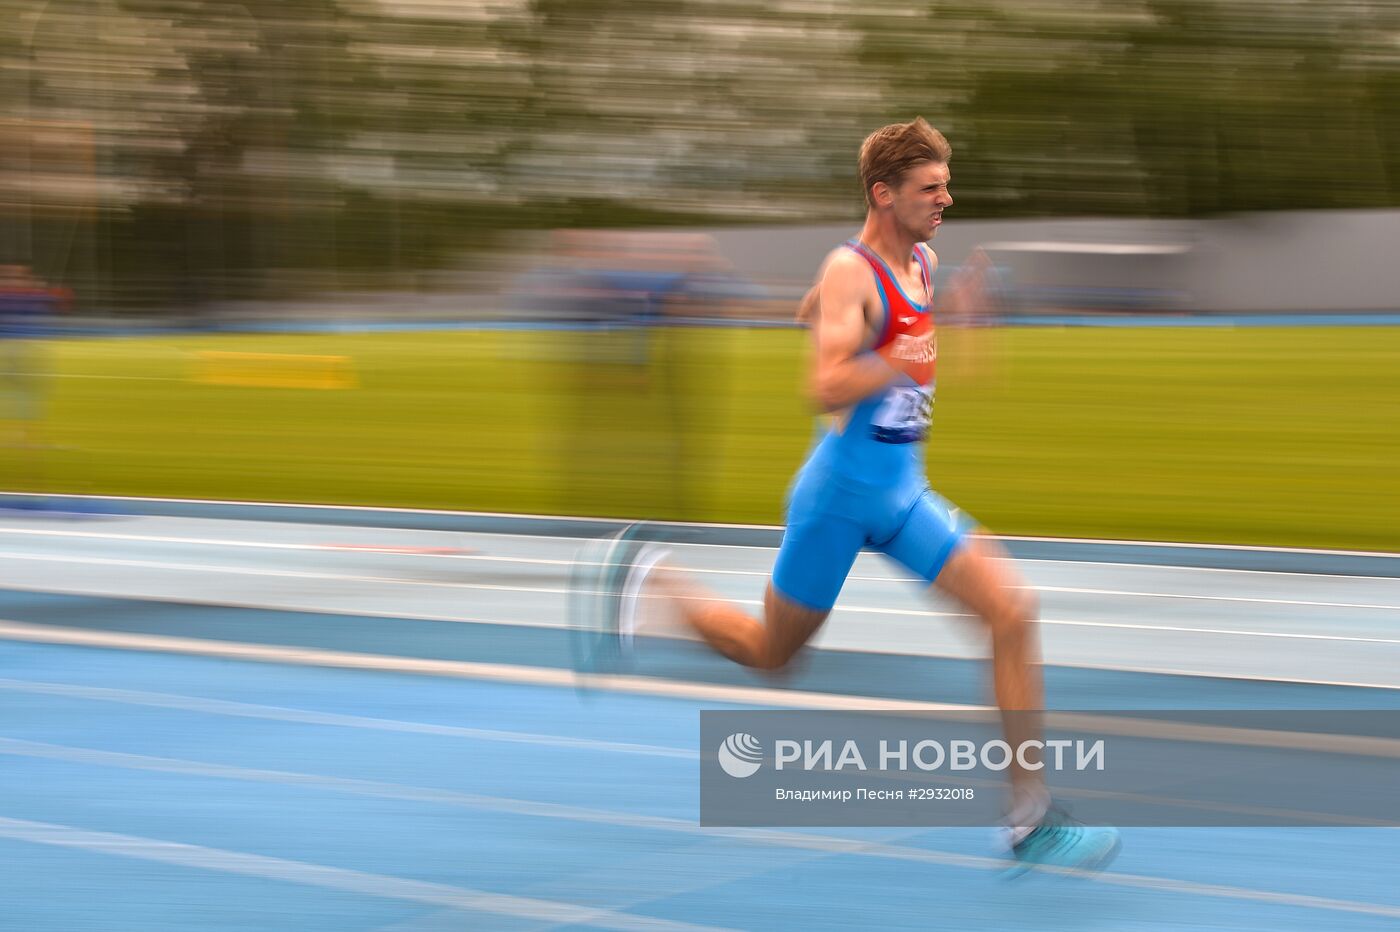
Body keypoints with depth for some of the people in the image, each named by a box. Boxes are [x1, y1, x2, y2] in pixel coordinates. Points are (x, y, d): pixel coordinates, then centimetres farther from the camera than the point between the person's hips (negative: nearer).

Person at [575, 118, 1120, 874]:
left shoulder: (923, 263, 9)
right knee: (769, 654, 8)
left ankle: (1029, 815, -7)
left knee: (1013, 611, -9)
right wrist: (901, 359, -40)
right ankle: (645, 575, 31)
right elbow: (826, 391, -27)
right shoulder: (850, 270, -16)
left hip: (904, 493, 7)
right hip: (842, 493, -7)